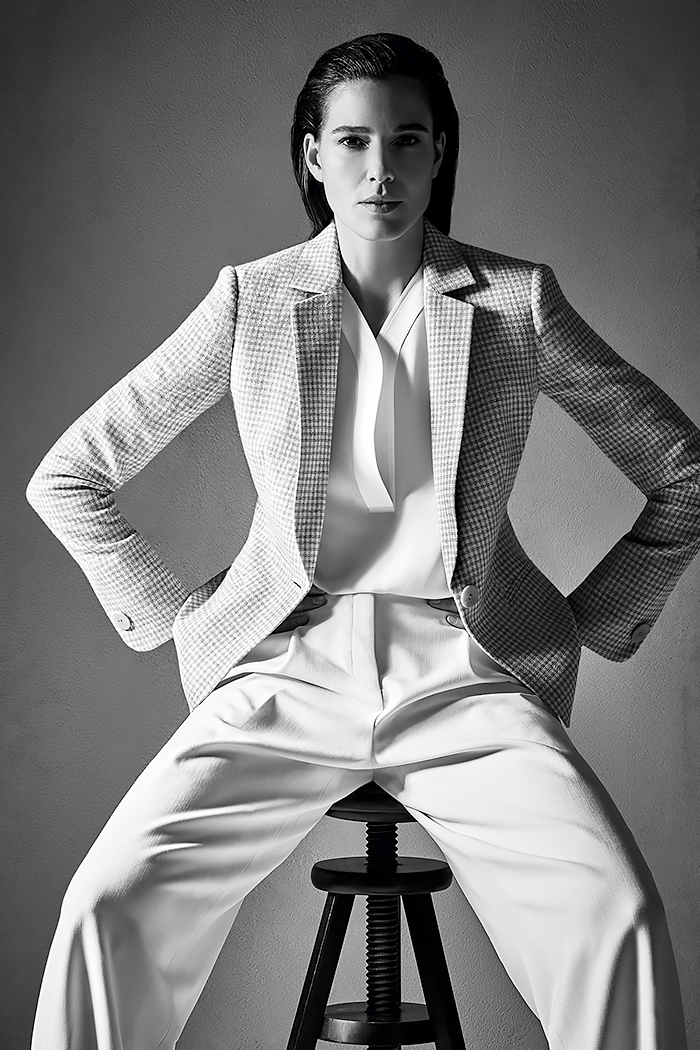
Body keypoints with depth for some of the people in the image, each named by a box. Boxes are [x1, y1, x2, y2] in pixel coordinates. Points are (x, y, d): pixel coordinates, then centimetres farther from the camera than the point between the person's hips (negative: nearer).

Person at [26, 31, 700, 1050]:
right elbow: (68, 478, 12)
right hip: (289, 669, 1)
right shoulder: (252, 301, 5)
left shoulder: (516, 302, 4)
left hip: (465, 671, 0)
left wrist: (593, 617, 6)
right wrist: (174, 615, 5)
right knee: (110, 905, -21)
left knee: (617, 916, -25)